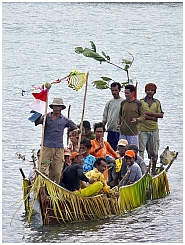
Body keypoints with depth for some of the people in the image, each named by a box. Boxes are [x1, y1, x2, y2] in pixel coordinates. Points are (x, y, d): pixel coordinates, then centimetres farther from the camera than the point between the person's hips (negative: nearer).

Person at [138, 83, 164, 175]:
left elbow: (161, 115, -1)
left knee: (154, 150, 8)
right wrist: (153, 117, -14)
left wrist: (149, 113, -12)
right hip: (143, 129, -3)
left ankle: (154, 169, 16)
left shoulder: (157, 102, 10)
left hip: (154, 129, 3)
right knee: (141, 149, -5)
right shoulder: (141, 102, -1)